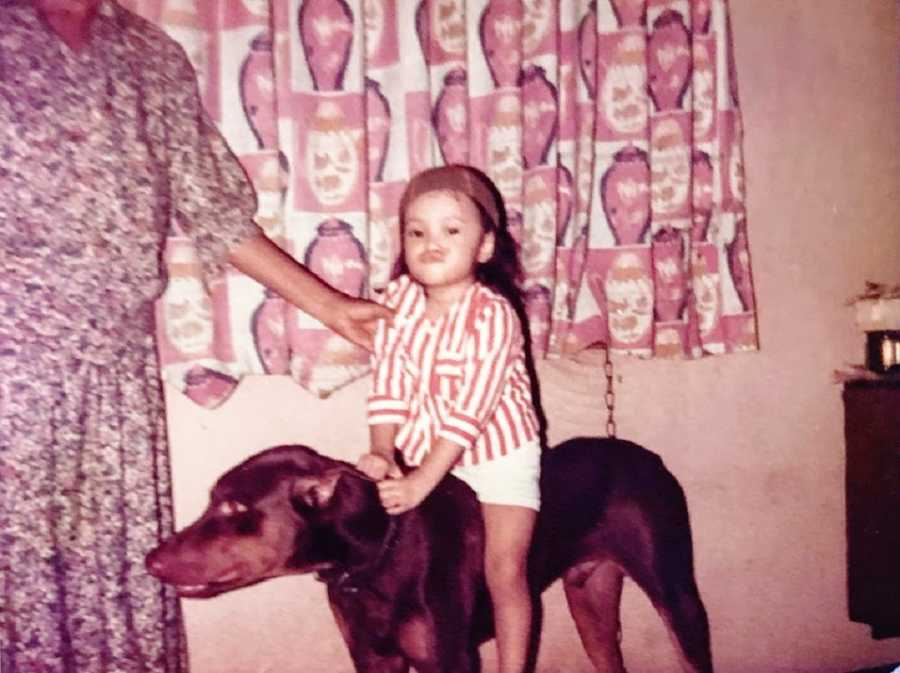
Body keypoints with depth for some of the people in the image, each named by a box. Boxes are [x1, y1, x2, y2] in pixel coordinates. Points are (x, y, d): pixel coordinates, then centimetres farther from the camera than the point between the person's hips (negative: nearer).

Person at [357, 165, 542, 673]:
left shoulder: (494, 314, -23)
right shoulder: (399, 299, -8)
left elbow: (469, 409, -27)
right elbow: (389, 383, -7)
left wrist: (421, 482, -29)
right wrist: (382, 451, -19)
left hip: (501, 454, -4)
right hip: (424, 455, 4)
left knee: (504, 569, -5)